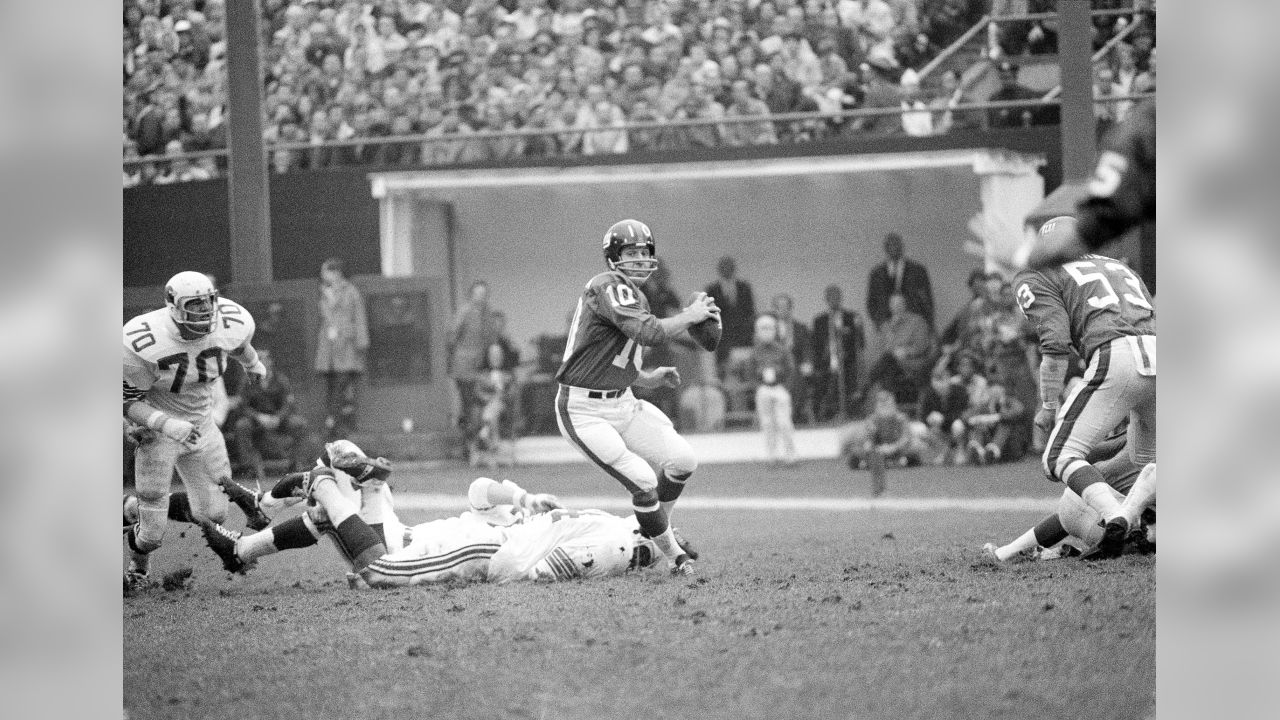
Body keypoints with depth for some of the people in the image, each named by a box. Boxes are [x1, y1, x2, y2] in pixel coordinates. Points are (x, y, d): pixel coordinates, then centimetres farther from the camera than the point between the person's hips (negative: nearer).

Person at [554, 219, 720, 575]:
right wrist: (691, 315, -18)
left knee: (683, 461, 0)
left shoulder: (636, 297, 14)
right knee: (644, 482, -16)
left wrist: (648, 378, 9)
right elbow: (649, 332, -32)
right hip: (585, 411, -9)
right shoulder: (608, 288, -18)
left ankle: (654, 529, 22)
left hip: (622, 403, 9)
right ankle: (672, 554, 2)